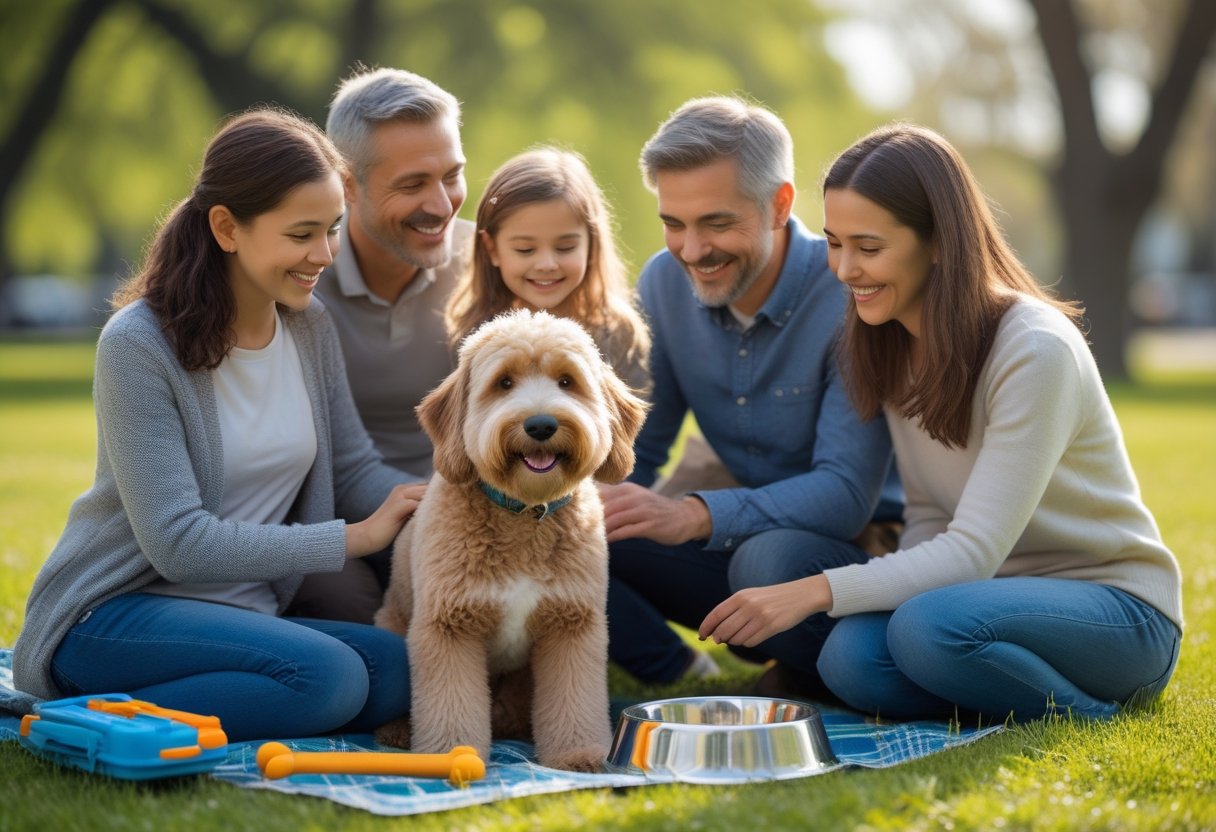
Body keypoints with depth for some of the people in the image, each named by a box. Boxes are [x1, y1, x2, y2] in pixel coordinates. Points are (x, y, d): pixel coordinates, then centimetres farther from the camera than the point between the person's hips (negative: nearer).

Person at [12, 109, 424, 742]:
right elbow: (178, 541, -20)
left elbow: (354, 471, 6)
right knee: (328, 677, -30)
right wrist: (355, 537, -19)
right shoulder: (138, 345, -16)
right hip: (113, 614, -8)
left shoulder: (311, 327, 6)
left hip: (243, 616, 8)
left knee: (402, 670, -19)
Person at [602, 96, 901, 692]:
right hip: (742, 546, 5)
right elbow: (634, 451, 4)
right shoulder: (664, 282, -1)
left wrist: (695, 515, -43)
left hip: (862, 549, -5)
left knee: (773, 559, -39)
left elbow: (847, 492, -28)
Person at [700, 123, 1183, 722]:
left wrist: (817, 591, -36)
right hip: (1001, 591, 6)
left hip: (1116, 605, -6)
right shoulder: (889, 346, 2)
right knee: (852, 656, -24)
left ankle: (1092, 715, -9)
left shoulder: (1035, 352, -22)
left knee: (929, 627, -35)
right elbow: (930, 516, 4)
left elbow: (974, 552, -27)